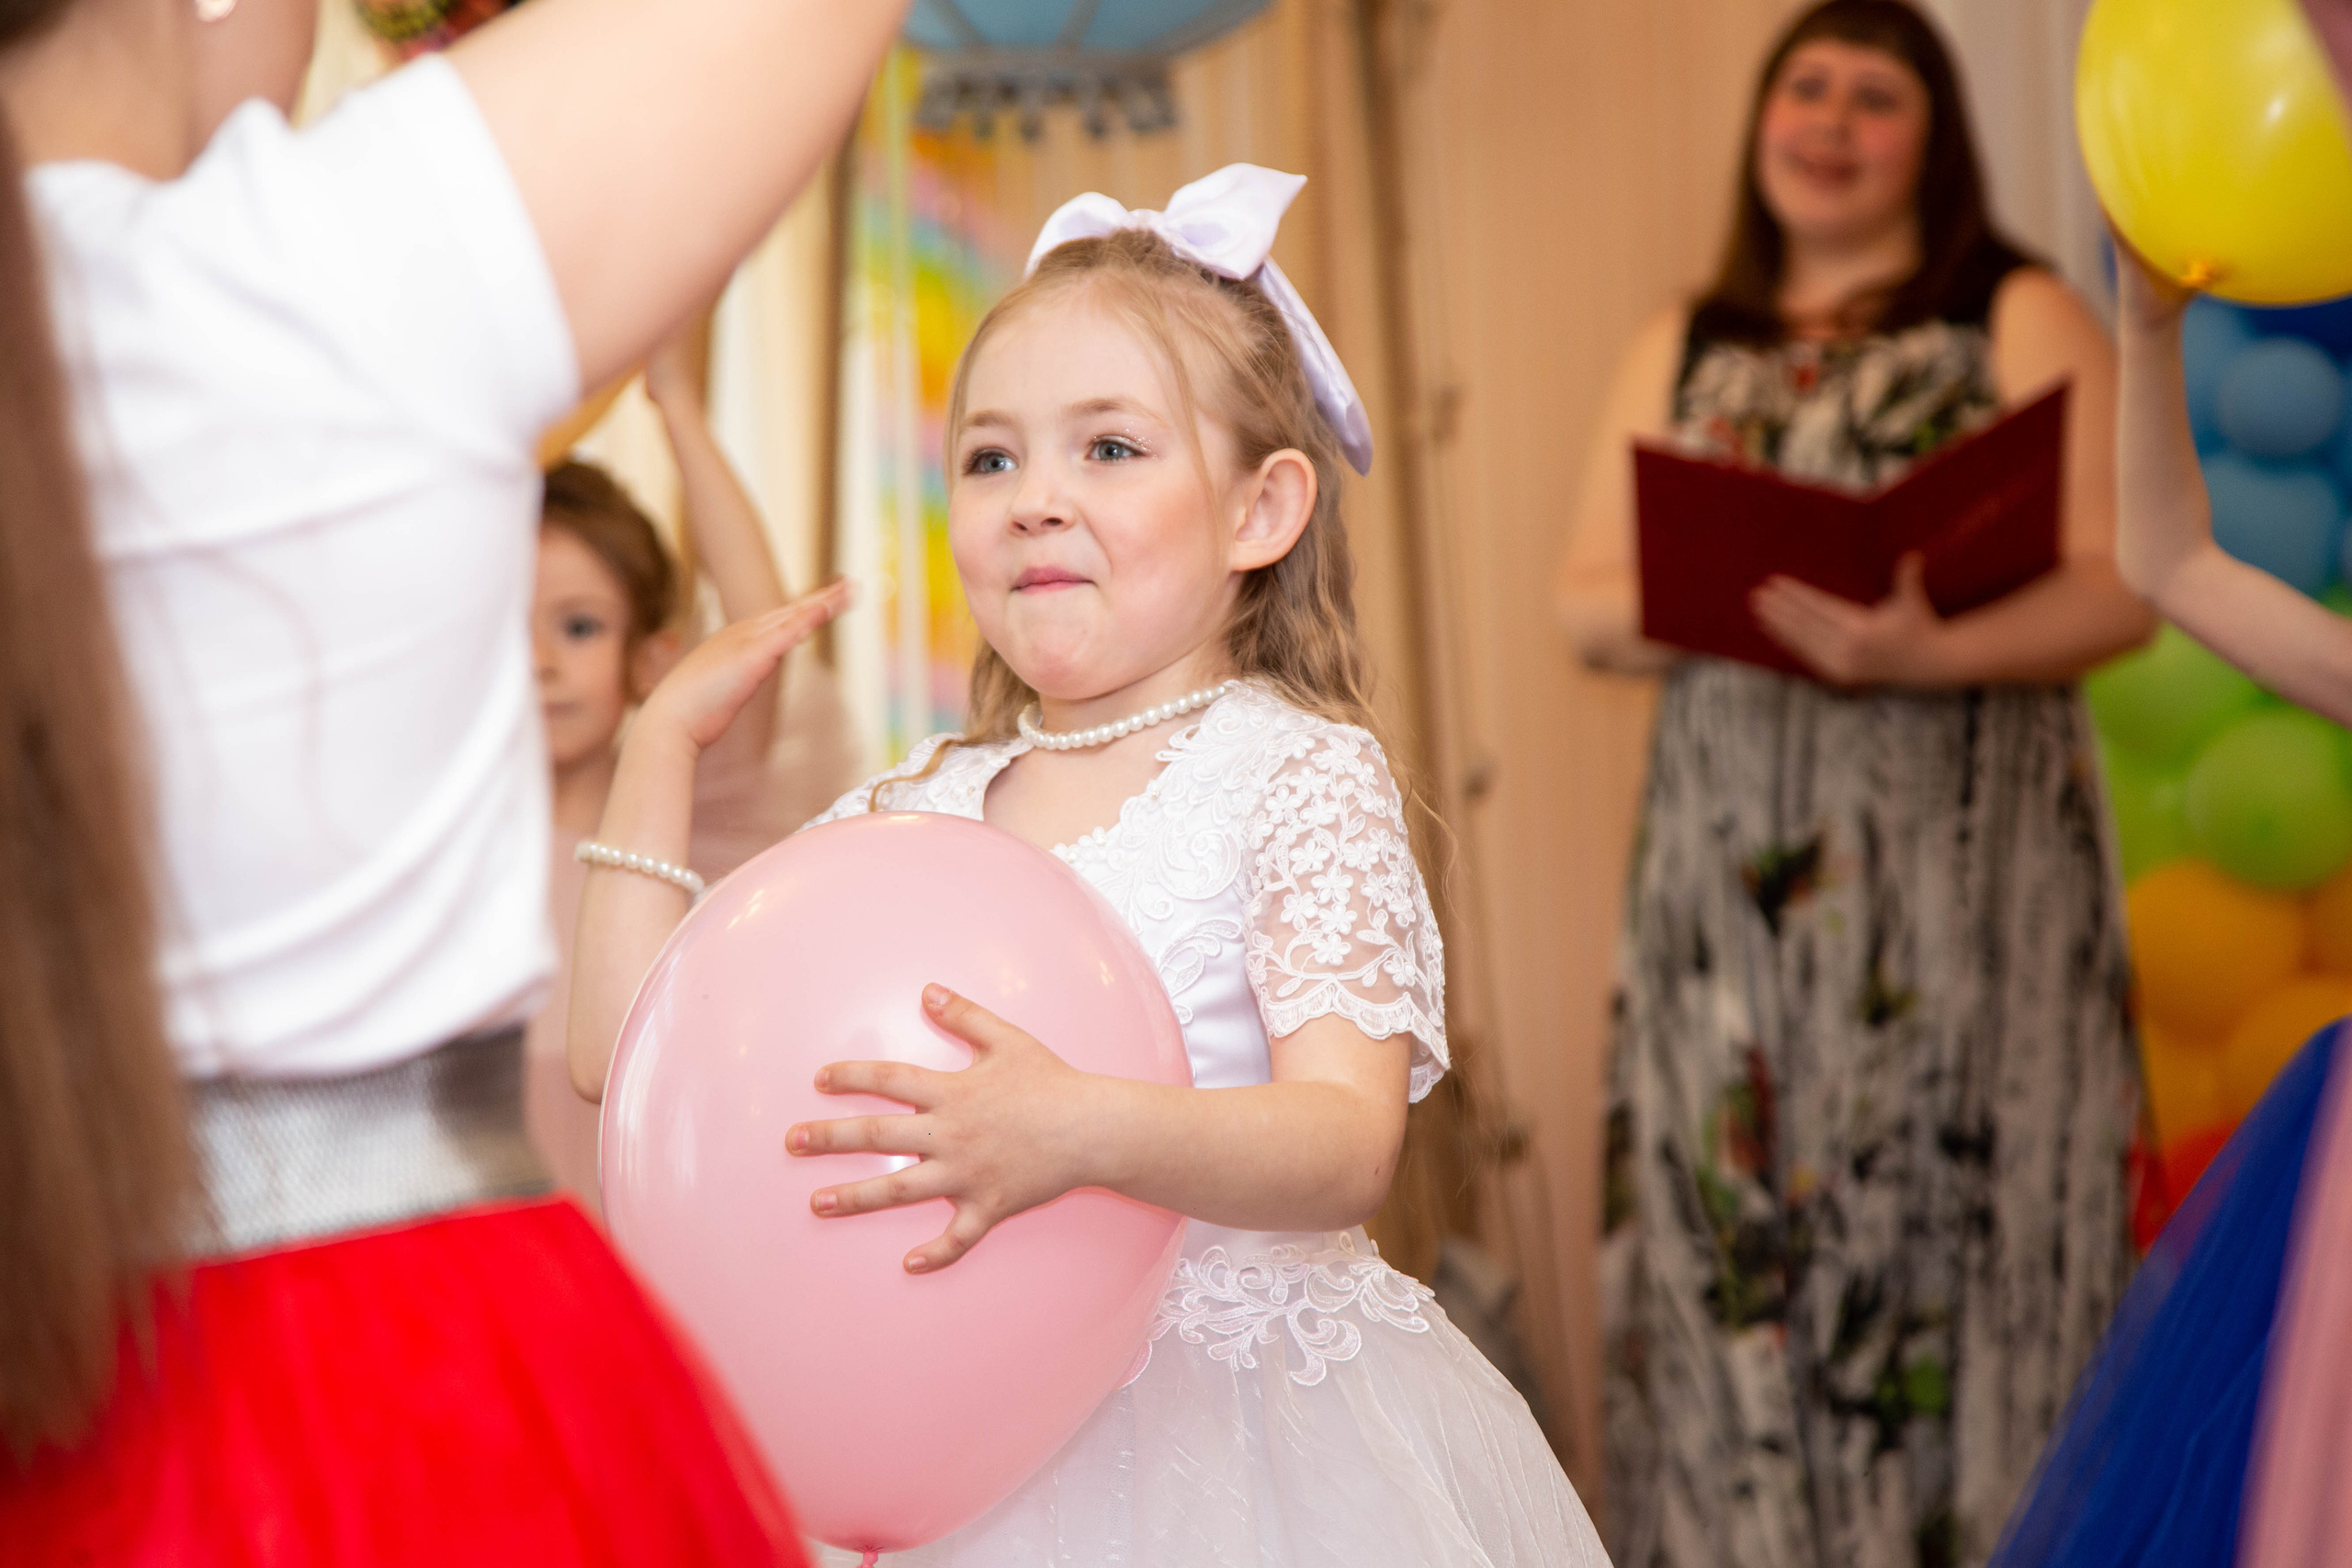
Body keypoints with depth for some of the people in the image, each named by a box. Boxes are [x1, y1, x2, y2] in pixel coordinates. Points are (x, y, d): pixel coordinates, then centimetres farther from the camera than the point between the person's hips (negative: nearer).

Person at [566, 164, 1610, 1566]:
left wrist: (1082, 1133, -37)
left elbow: (1348, 1145, -19)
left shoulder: (1299, 774, -6)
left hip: (1242, 1435, -4)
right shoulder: (915, 809, 8)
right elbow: (632, 1054, 7)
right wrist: (664, 741, 8)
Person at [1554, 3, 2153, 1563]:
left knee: (1958, 1240, -5)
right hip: (1730, 880, 4)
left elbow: (2119, 588, -6)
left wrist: (1921, 653, -23)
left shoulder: (2022, 319, 4)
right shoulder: (1685, 349, 17)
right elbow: (1589, 599, 12)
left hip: (1965, 866, -3)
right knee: (1741, 1248, 1)